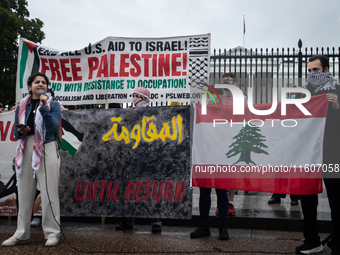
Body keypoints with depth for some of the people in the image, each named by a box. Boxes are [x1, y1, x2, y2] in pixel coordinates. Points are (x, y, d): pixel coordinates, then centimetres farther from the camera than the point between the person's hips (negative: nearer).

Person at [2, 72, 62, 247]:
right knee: (24, 192, 7)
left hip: (46, 150, -4)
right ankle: (22, 234, 17)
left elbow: (53, 127, -11)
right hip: (26, 150, 4)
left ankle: (52, 233, 4)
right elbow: (16, 131, 14)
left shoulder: (53, 105, 5)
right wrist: (20, 131, -7)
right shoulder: (22, 106, 14)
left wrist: (44, 108, -19)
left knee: (49, 192, -4)